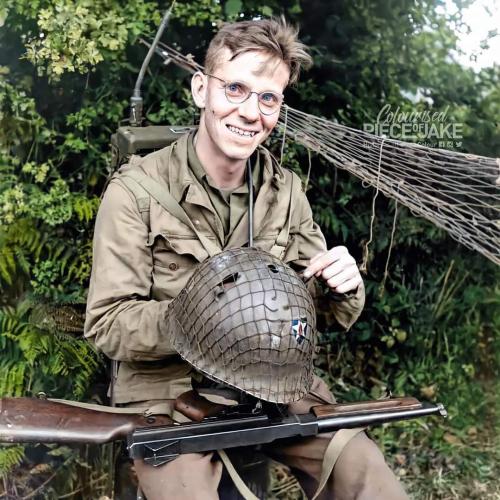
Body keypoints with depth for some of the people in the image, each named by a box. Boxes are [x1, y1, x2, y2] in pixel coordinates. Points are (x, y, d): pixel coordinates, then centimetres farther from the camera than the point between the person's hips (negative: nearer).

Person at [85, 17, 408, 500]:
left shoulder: (286, 191, 4)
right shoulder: (136, 191, -11)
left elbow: (333, 313, 9)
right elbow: (106, 325, -13)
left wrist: (344, 285, -15)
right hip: (167, 385, -3)